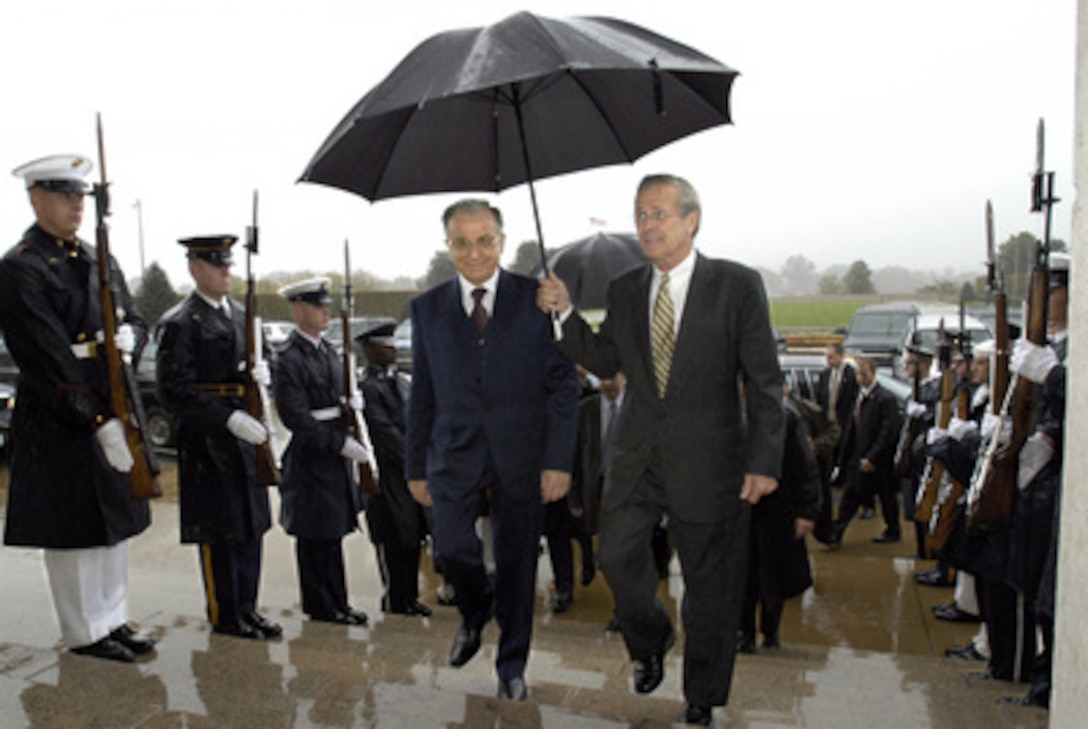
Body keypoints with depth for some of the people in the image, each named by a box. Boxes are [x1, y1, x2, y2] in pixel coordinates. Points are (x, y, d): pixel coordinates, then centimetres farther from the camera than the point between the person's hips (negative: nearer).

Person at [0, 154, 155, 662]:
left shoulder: (98, 261, 12)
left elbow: (136, 321, 17)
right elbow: (49, 361, -19)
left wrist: (129, 336, -9)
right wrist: (99, 423, -23)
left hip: (112, 413, 8)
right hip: (60, 423, -8)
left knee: (114, 520, 15)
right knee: (72, 530, 4)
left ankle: (113, 619, 29)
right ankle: (84, 632, 19)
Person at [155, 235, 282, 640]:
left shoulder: (240, 315, 13)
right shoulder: (180, 324, -11)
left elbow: (258, 361, 21)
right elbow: (175, 391, -17)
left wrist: (261, 372, -4)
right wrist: (230, 418, -23)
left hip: (246, 438, 8)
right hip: (206, 441, -8)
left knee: (251, 524, 13)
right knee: (219, 531, 2)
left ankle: (247, 608, 26)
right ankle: (225, 616, 17)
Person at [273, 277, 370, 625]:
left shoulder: (328, 351, 13)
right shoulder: (288, 358, -14)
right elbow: (295, 417, -20)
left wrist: (352, 439, 5)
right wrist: (341, 443, -21)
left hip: (337, 458, 8)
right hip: (310, 460, -8)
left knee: (333, 534, 15)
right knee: (316, 538, 4)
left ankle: (336, 603, 26)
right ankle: (322, 606, 16)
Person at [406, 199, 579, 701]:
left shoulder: (537, 299, -2)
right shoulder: (428, 308, 6)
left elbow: (563, 384, -3)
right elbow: (422, 394, 9)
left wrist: (558, 460, -9)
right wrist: (416, 467, 8)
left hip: (520, 457, -1)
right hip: (455, 454, 2)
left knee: (517, 563, 7)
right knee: (451, 548, -13)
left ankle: (511, 667, 29)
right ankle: (475, 613, 23)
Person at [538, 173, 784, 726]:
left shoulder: (737, 285, -8)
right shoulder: (624, 291, 5)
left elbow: (764, 381, -7)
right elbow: (605, 362, 9)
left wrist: (764, 461, -12)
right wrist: (565, 314, -5)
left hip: (707, 461, -3)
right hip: (637, 455, 4)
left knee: (709, 584, 10)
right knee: (616, 555, 8)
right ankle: (650, 642, 40)